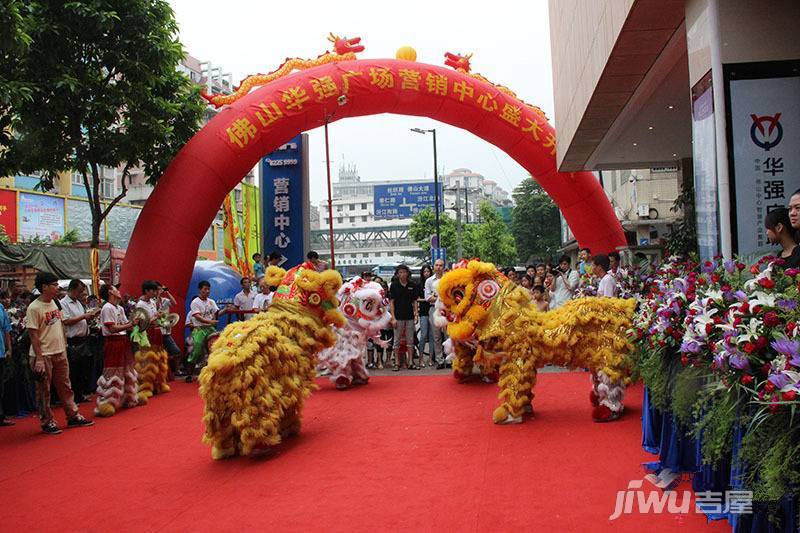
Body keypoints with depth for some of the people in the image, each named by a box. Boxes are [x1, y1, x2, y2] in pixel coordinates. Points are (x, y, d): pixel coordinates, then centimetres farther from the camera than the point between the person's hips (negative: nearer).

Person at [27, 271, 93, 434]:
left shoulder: (53, 303, 9)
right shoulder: (34, 308, -15)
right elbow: (33, 334, -17)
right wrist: (39, 358, -19)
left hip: (60, 352, 8)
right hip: (44, 355, -8)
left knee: (65, 386, 14)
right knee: (44, 390, 4)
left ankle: (73, 416, 23)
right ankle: (47, 422, 14)